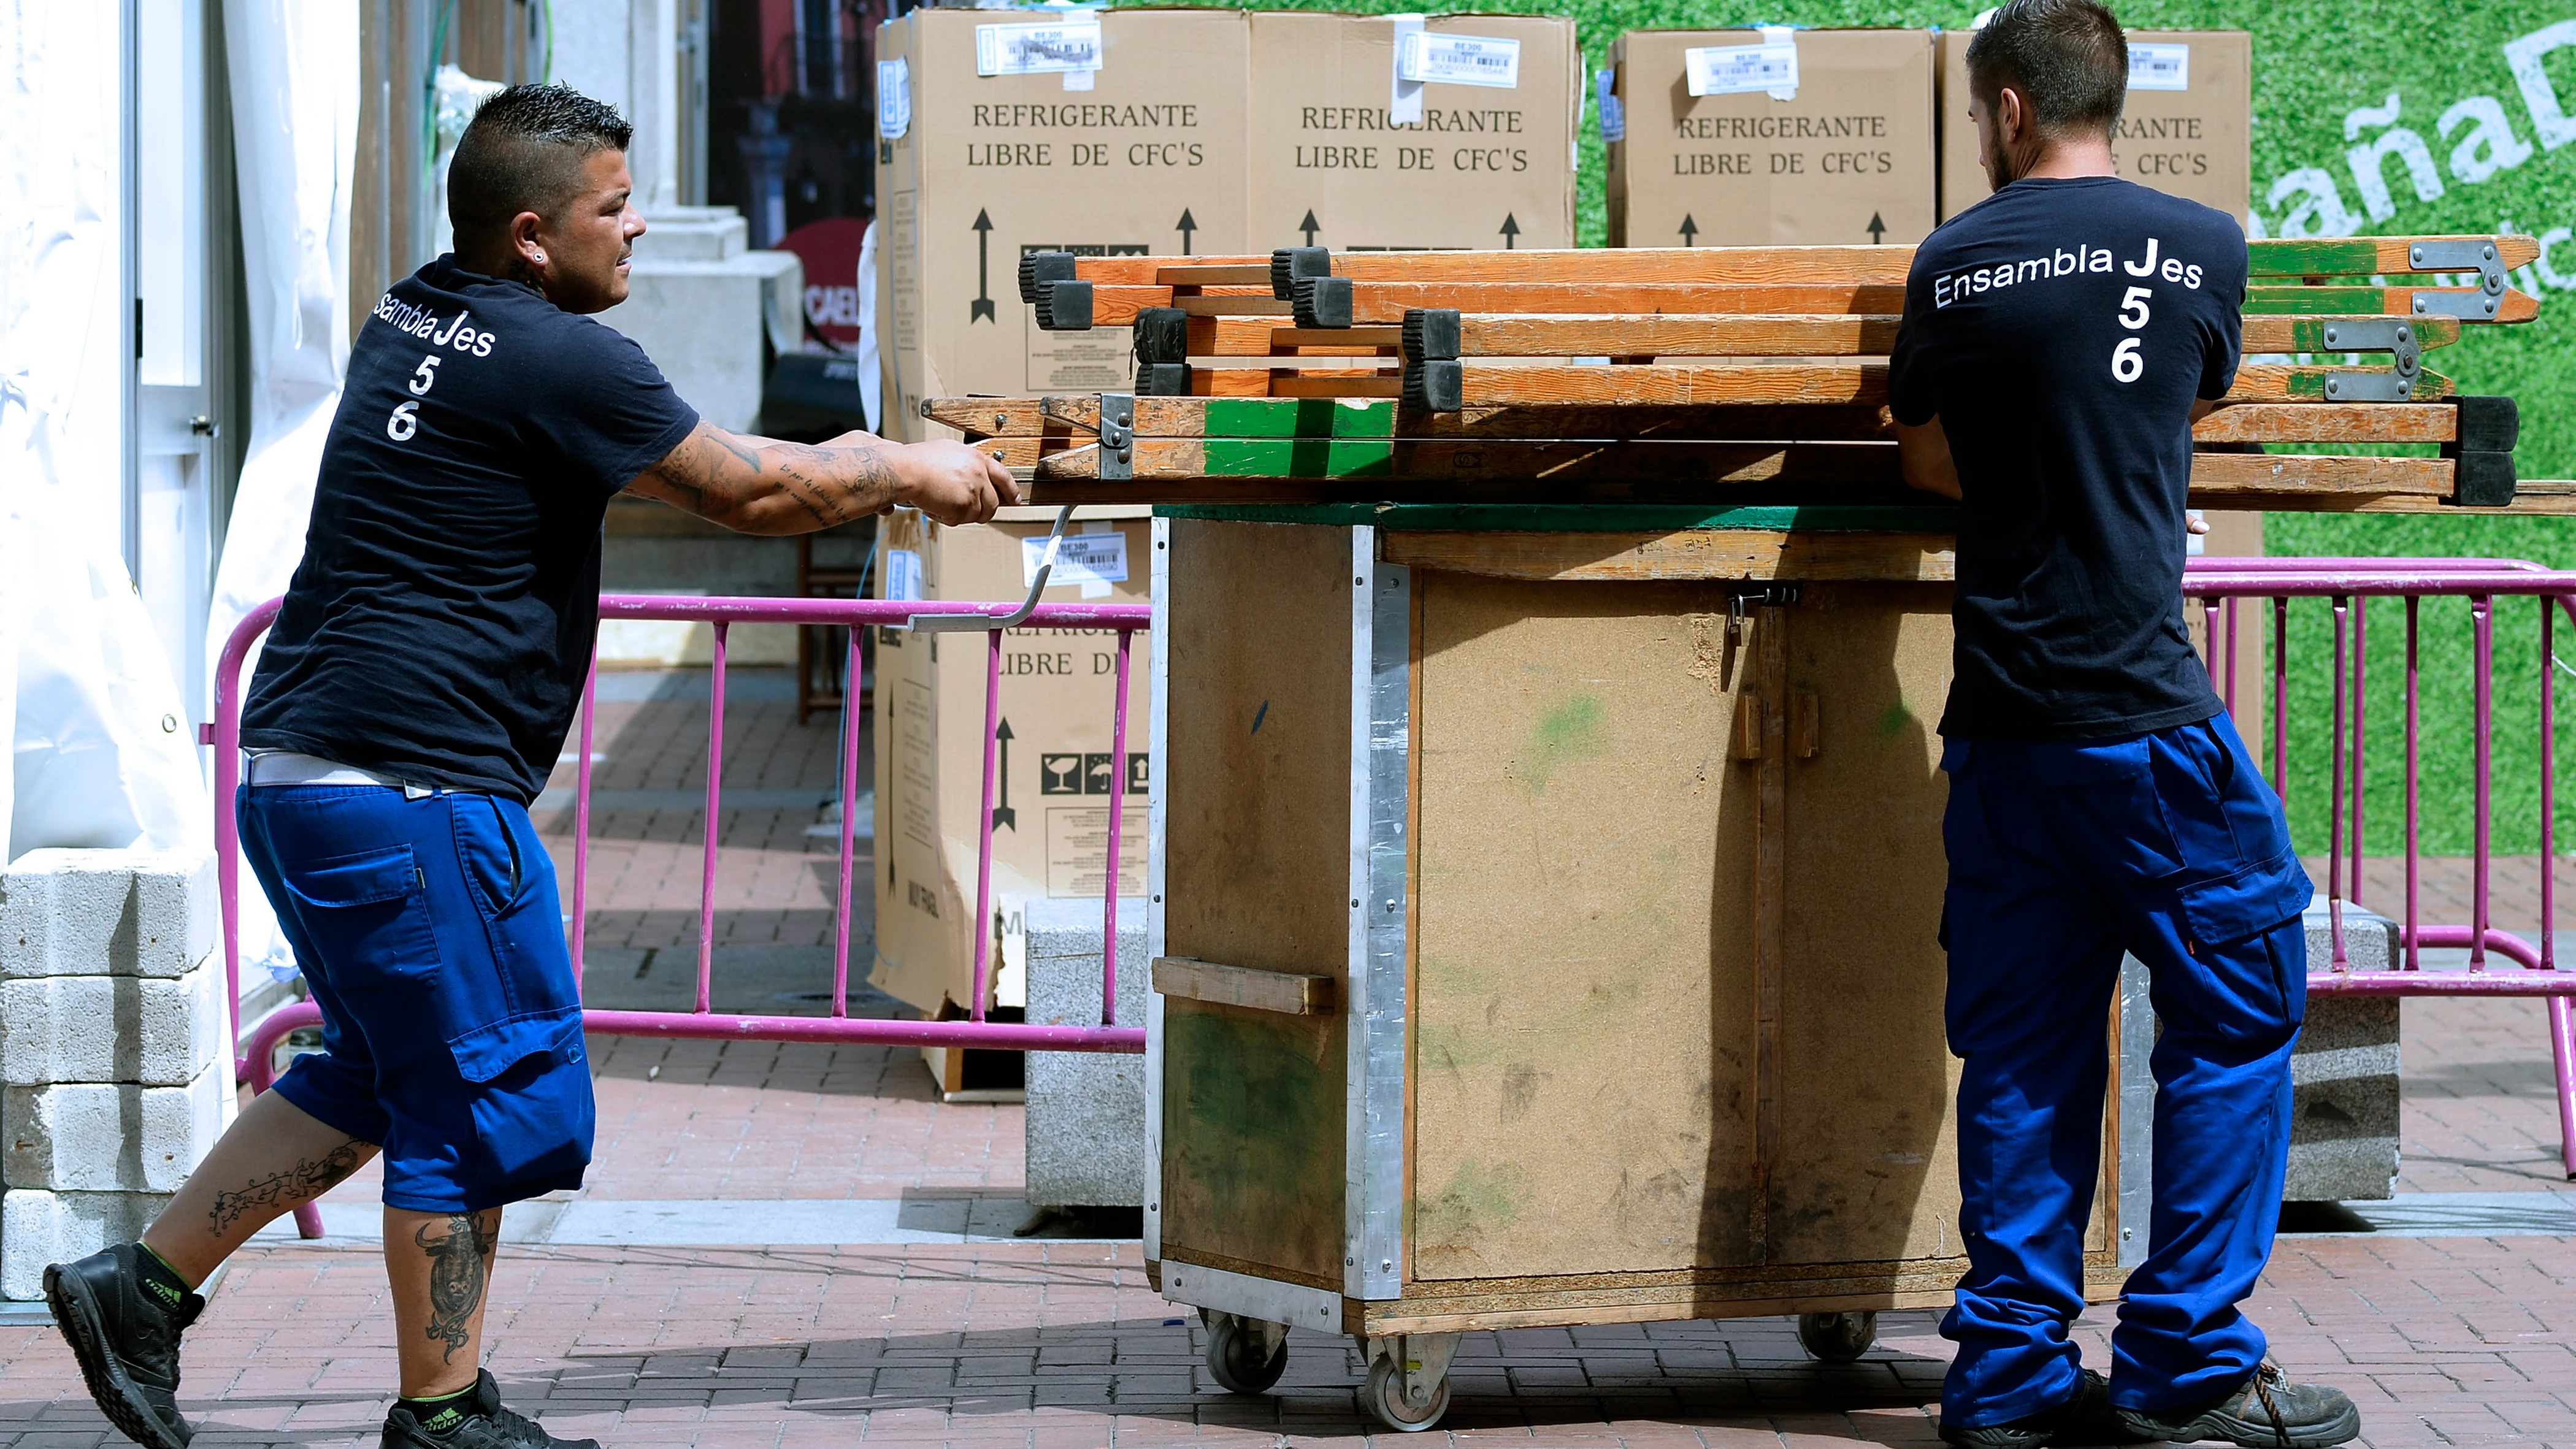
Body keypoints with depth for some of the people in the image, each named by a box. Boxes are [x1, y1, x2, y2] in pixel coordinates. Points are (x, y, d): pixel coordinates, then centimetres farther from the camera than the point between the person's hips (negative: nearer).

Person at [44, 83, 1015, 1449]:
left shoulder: (413, 317, 15)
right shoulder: (556, 359, -14)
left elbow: (678, 457, 29)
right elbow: (747, 491, -5)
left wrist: (841, 463, 26)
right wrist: (909, 475, 11)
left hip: (296, 768, 10)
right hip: (411, 786, -10)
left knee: (383, 1071, 21)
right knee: (485, 1092, 2)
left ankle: (141, 1285, 19)